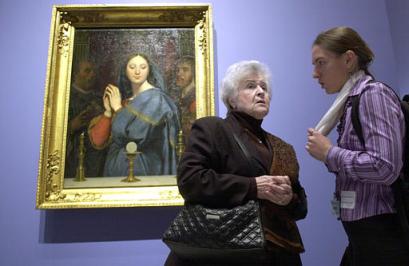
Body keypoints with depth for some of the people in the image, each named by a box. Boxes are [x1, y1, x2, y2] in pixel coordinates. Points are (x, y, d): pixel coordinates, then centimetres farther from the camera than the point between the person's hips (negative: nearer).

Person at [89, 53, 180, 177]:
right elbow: (97, 141, 4)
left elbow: (136, 133, -21)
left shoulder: (155, 98, -7)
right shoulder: (123, 101, 9)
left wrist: (118, 108, -7)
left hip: (143, 168, -5)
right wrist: (108, 111, -9)